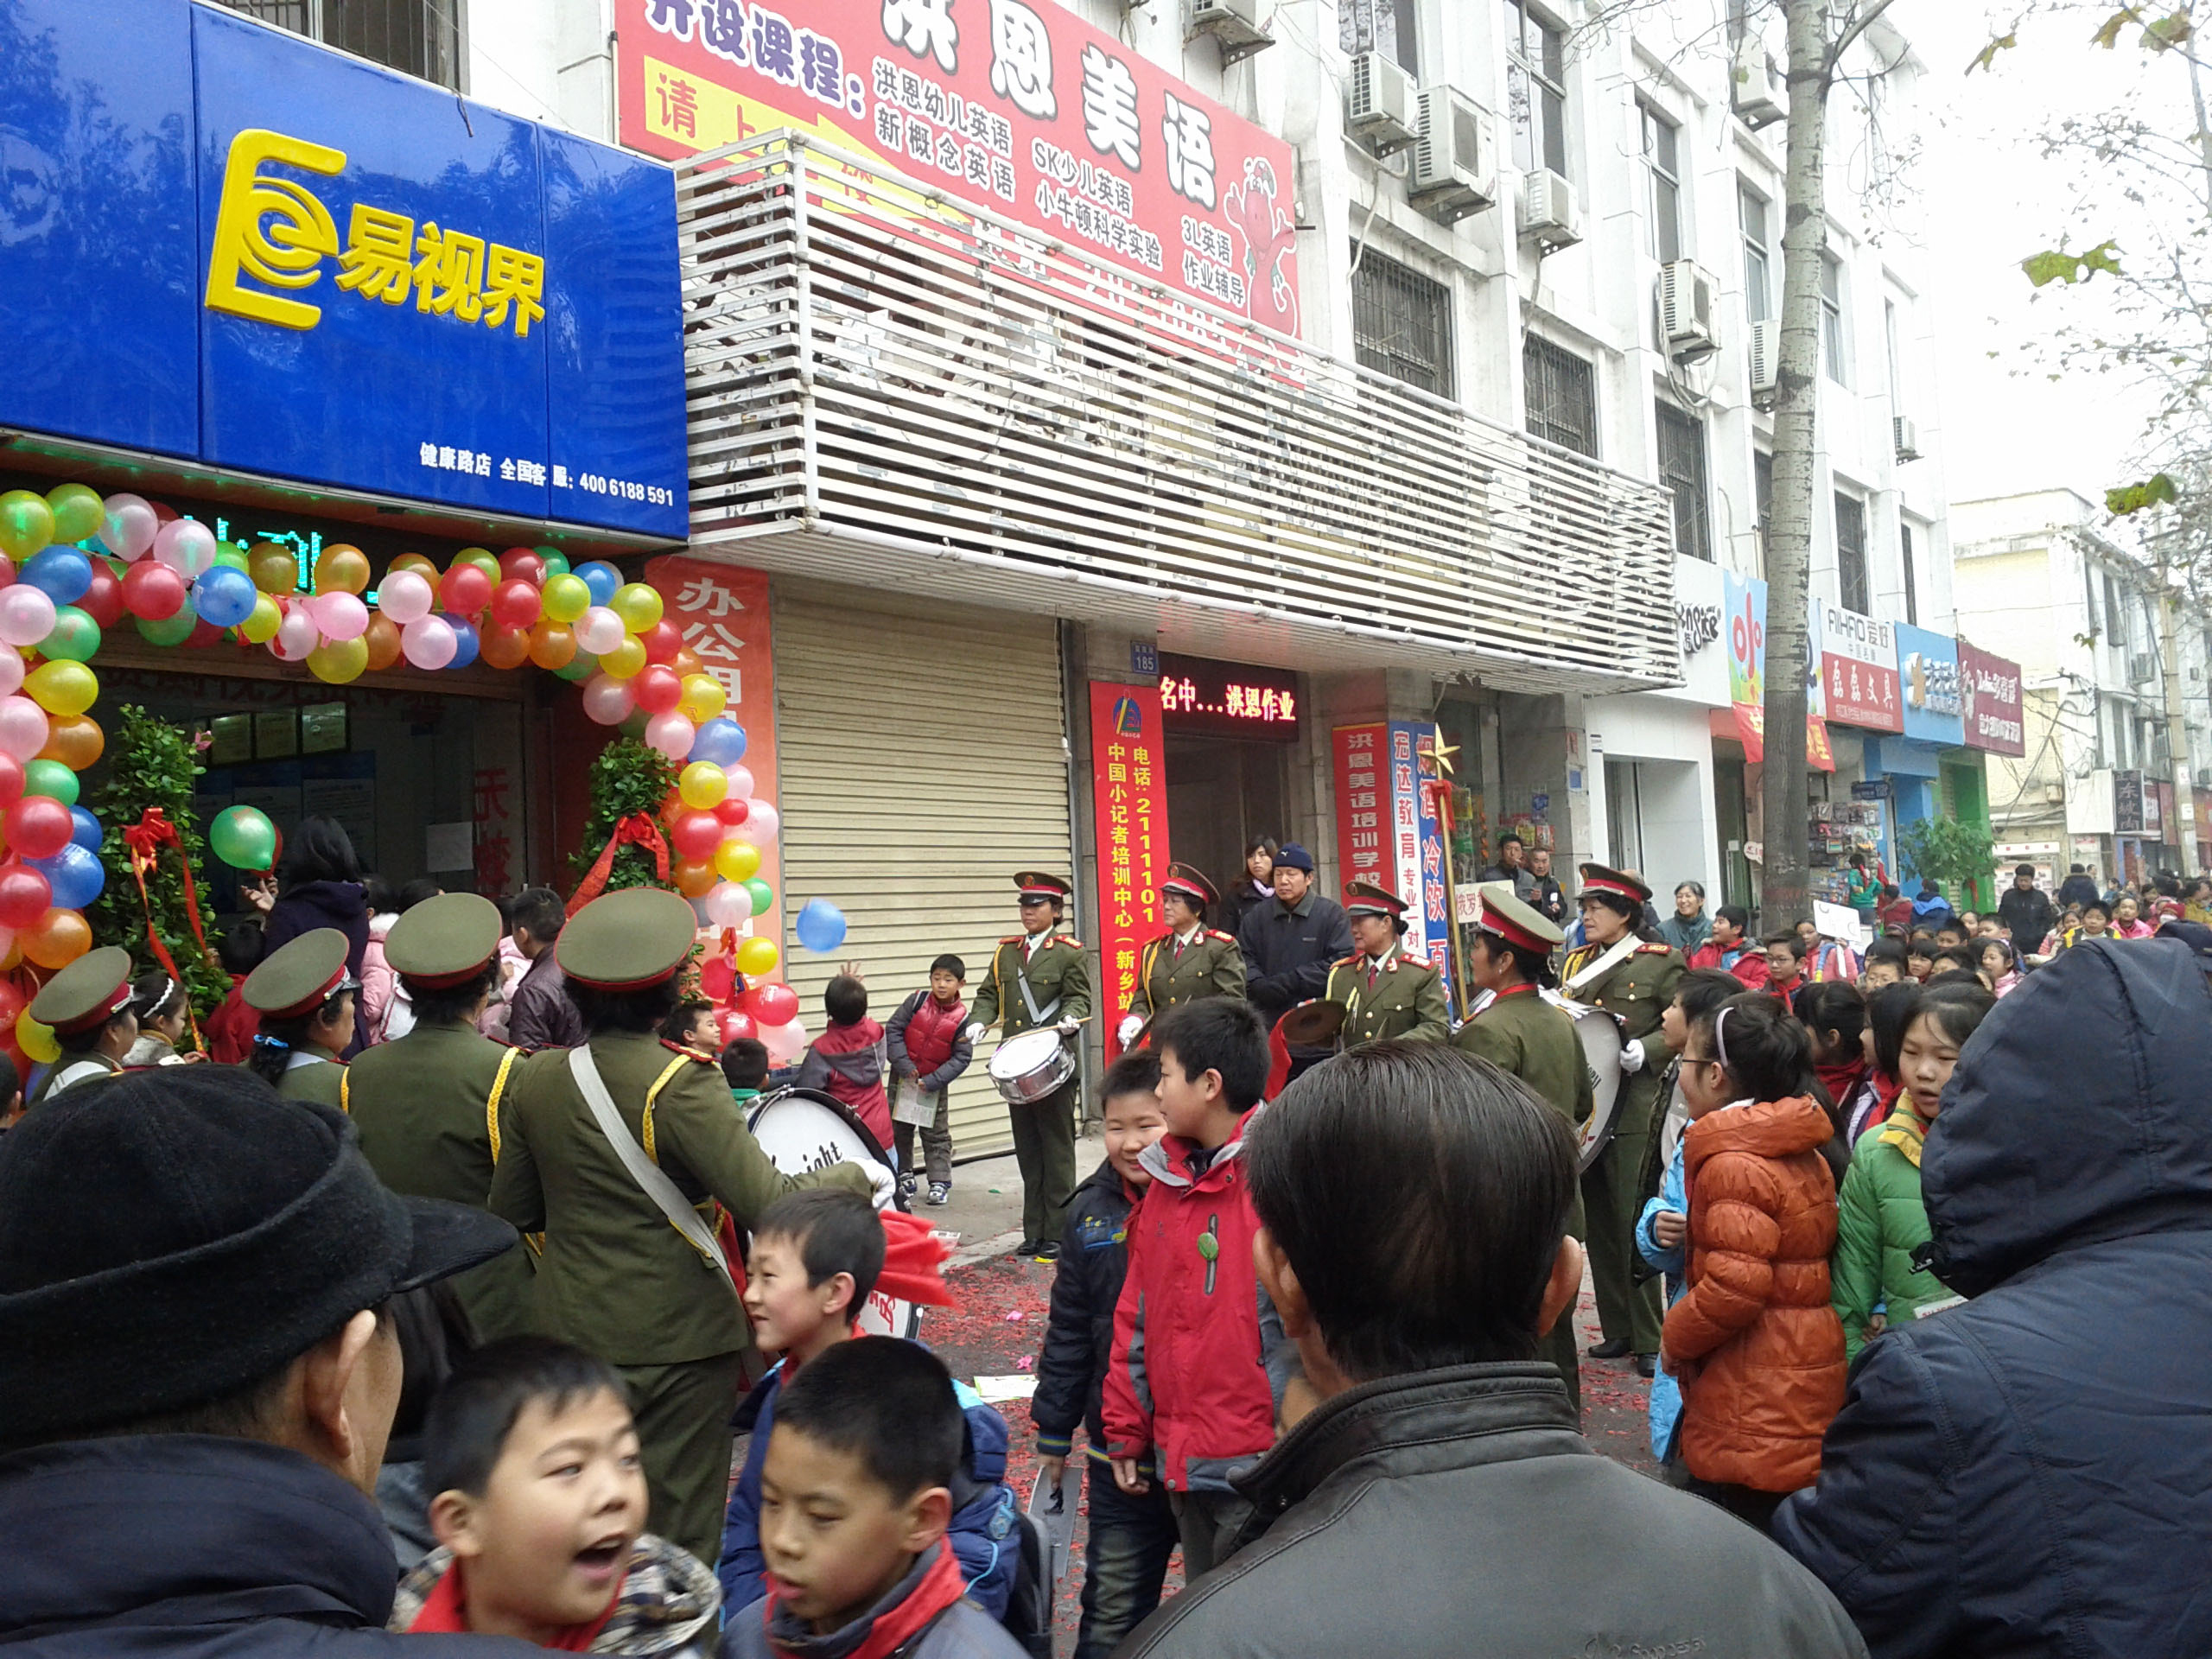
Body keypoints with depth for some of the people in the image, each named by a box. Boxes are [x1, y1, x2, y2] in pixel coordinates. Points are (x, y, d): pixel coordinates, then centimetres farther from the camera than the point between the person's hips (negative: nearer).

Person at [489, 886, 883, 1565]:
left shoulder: (534, 1079, -1)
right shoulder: (681, 1084, -18)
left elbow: (511, 1211, 8)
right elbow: (768, 1204, -23)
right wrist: (855, 1174, -7)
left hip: (568, 1331, 5)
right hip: (676, 1338, -5)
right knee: (679, 1532, 9)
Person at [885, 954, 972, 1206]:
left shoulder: (962, 1018, -12)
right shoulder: (917, 1001, -9)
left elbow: (961, 1057, -11)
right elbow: (893, 1029, -8)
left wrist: (933, 1081, -18)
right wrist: (904, 1065, -15)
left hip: (935, 1084, -2)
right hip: (903, 1078, 2)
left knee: (936, 1134, 5)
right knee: (899, 1129, 10)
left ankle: (939, 1182, 13)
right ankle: (904, 1177, 24)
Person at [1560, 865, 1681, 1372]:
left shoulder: (1660, 962, -2)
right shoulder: (1575, 963, 14)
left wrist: (1644, 1052, -18)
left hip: (1635, 1112, -6)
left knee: (1636, 1225, -3)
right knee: (1600, 1224, 10)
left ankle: (1650, 1338, 7)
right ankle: (1618, 1330, 21)